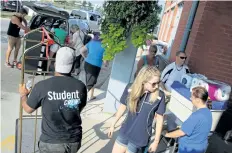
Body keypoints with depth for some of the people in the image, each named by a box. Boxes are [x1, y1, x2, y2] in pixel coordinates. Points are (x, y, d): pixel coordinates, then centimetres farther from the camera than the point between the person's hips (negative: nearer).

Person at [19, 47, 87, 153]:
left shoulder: (42, 86, -18)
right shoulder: (80, 86, -12)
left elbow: (28, 109, 1)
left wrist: (23, 95, 21)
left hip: (51, 143, -2)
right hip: (74, 141, 2)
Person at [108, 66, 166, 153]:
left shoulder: (159, 96, -19)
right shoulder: (130, 89, -13)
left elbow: (159, 119, -9)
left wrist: (156, 141, -4)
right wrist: (113, 125, 11)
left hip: (140, 138, -3)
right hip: (125, 132, 3)